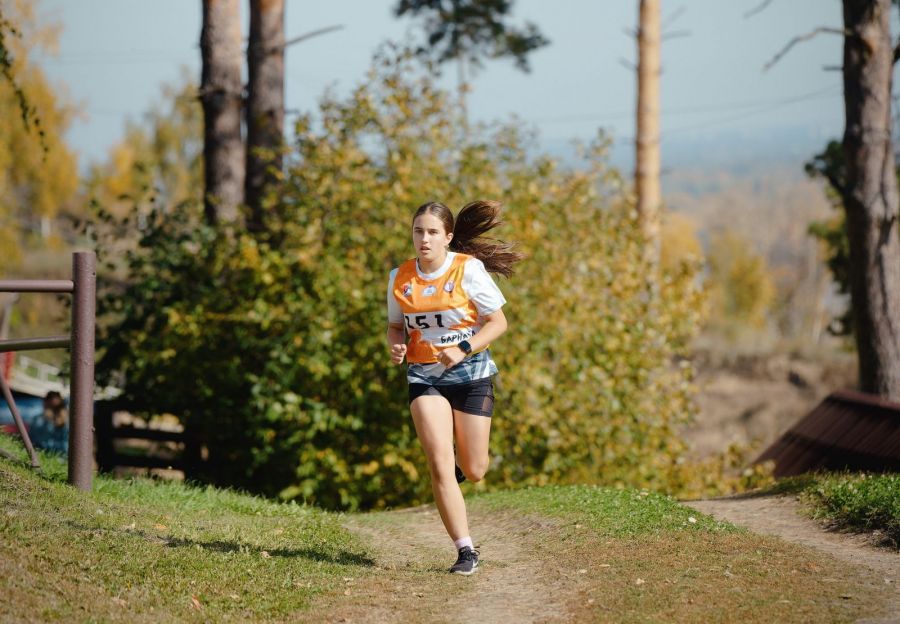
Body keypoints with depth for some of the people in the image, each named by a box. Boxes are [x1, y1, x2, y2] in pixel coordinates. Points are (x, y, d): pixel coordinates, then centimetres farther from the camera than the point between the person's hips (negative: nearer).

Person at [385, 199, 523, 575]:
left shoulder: (469, 269, -10)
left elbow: (498, 322, -6)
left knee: (474, 472, 5)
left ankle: (459, 466, 44)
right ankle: (465, 550, -9)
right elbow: (396, 326, 14)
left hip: (470, 374, -1)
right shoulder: (400, 278, 0)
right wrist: (396, 346, -9)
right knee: (440, 465, -15)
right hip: (424, 375, 2)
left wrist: (463, 350, -20)